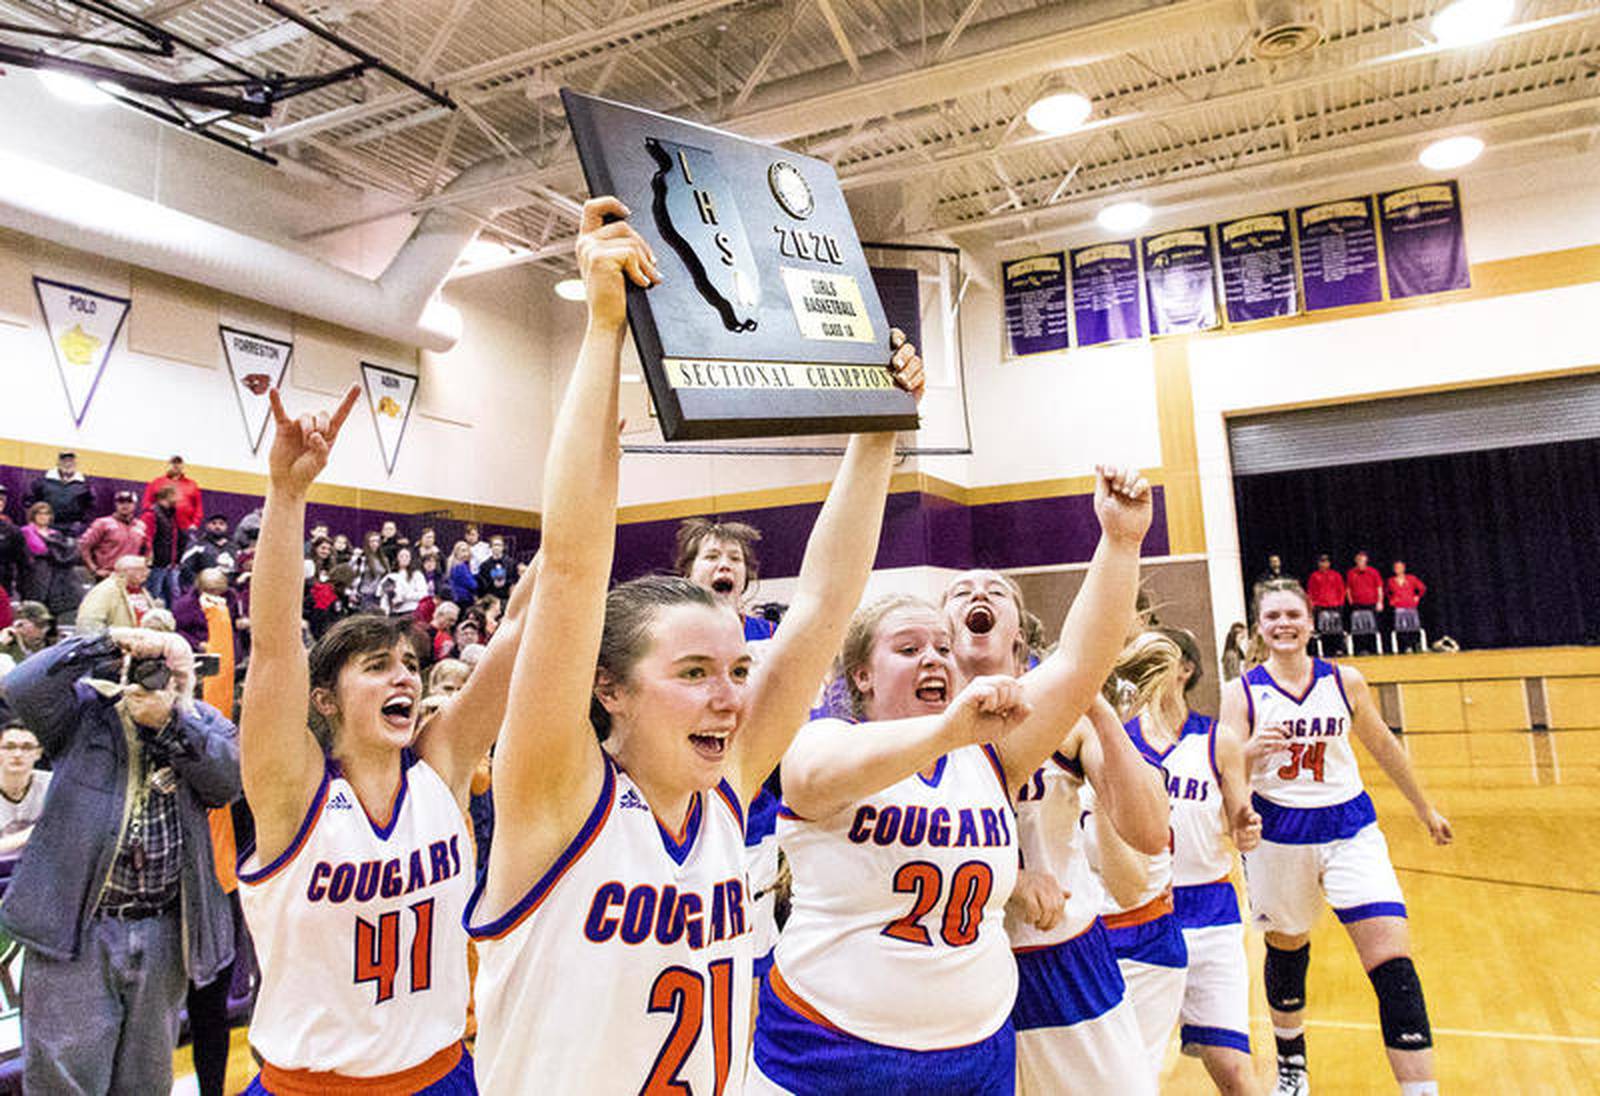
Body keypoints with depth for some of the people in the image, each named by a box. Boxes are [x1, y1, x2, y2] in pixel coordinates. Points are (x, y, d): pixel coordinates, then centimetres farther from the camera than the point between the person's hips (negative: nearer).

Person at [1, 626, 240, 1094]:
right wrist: (108, 642, -23)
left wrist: (167, 721, -21)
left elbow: (230, 780, -13)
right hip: (75, 926, -3)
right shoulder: (84, 709, 0)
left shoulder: (203, 723, 5)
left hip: (163, 932, 3)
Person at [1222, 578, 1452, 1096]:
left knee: (1393, 964, -10)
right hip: (1277, 834, -1)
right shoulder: (1242, 692, -6)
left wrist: (1426, 810, 24)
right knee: (1286, 951, 15)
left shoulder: (1345, 682, 1)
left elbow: (1383, 746, 16)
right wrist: (1252, 751, -34)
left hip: (1349, 827, 1)